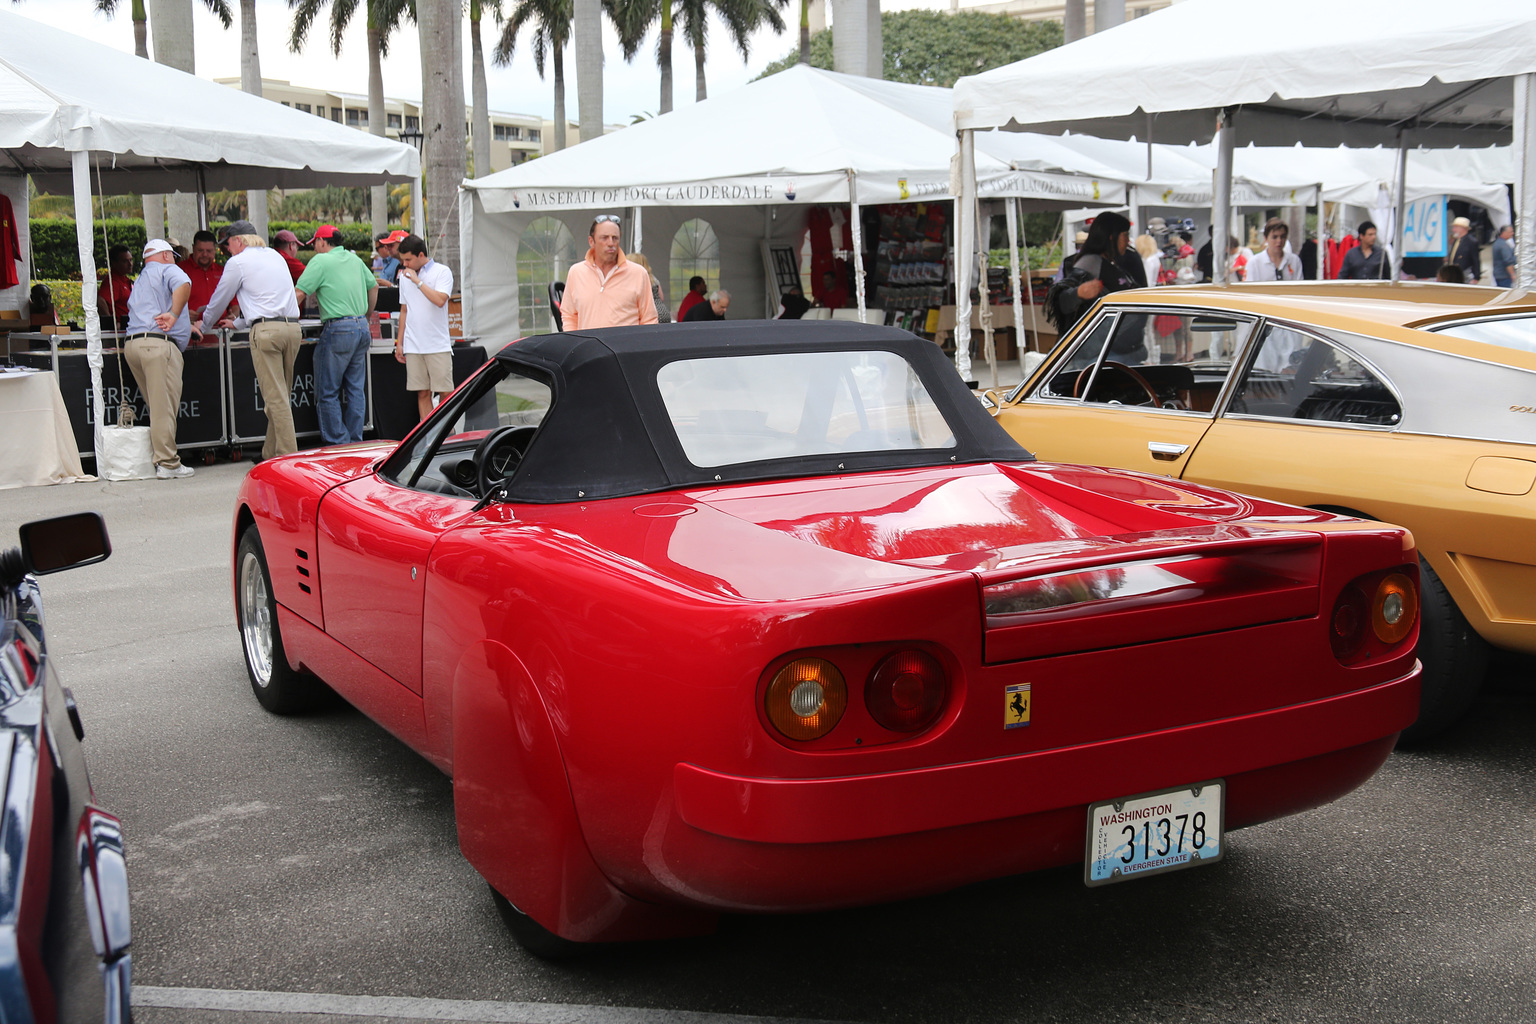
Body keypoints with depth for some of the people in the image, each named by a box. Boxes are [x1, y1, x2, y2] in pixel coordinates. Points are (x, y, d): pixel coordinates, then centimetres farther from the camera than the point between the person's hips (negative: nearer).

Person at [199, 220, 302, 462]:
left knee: (275, 397, -7)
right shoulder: (275, 256, 23)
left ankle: (287, 456, -10)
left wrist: (204, 326, 32)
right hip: (293, 327, 7)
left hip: (266, 331, -7)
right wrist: (238, 324, 42)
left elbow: (219, 300, 13)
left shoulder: (238, 263, 2)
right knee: (282, 395, 11)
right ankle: (271, 453, 18)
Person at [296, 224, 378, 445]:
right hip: (361, 327, 7)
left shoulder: (321, 261, -6)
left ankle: (338, 443, -1)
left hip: (338, 329, -7)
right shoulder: (354, 259, 13)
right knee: (355, 389, 12)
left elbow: (299, 294, -9)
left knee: (328, 393, 0)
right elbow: (373, 286, 23)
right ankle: (355, 442, 14)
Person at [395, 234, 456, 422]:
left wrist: (418, 281, -13)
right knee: (422, 394, 4)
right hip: (413, 346, 4)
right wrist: (399, 342, 15)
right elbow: (404, 310, 19)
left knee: (445, 393, -3)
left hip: (438, 345, -4)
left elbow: (440, 300, -18)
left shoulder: (442, 272, -2)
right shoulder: (404, 276, 14)